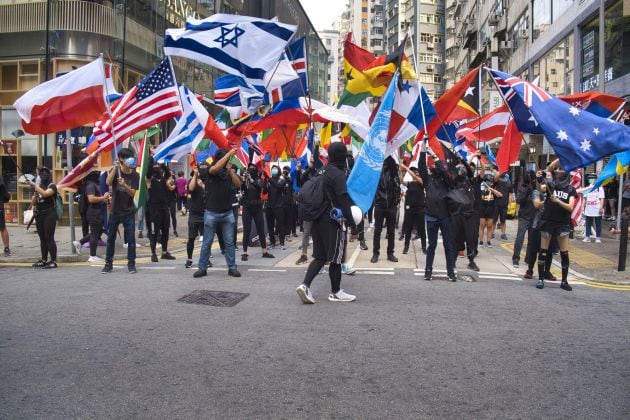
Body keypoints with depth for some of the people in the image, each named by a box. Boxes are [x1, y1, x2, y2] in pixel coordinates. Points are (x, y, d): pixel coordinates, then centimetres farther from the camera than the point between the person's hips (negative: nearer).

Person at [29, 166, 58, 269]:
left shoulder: (52, 186, -2)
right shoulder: (39, 187, 16)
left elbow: (45, 194, -23)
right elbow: (33, 203, 13)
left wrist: (35, 186, -20)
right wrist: (35, 193, -3)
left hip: (49, 215, -7)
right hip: (39, 215, 7)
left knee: (49, 238, -10)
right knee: (42, 239, 9)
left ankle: (53, 261, -9)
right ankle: (44, 260, 15)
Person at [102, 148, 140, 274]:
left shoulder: (135, 175, -2)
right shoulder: (114, 170, -2)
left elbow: (132, 193, -9)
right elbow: (108, 182, -22)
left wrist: (124, 185, -28)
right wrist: (115, 167, -33)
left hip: (128, 212, 0)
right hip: (115, 211, 0)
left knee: (131, 239, -1)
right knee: (111, 238, 6)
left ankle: (131, 264, 9)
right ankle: (108, 264, 17)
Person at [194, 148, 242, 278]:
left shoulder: (229, 172, 6)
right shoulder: (210, 170, -3)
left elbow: (238, 184, -8)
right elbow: (216, 168, -27)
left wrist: (230, 170, -20)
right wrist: (229, 153, -26)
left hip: (227, 213, 3)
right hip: (211, 213, -3)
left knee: (229, 242, 5)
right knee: (207, 243, 5)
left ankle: (232, 268, 12)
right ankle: (202, 268, 14)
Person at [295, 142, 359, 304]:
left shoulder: (322, 172, 11)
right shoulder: (339, 174, -14)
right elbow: (344, 201, -19)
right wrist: (352, 223, -17)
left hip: (319, 220, 8)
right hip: (334, 221, -8)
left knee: (320, 256, 12)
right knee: (336, 258, 4)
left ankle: (305, 285, -1)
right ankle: (335, 292, 16)